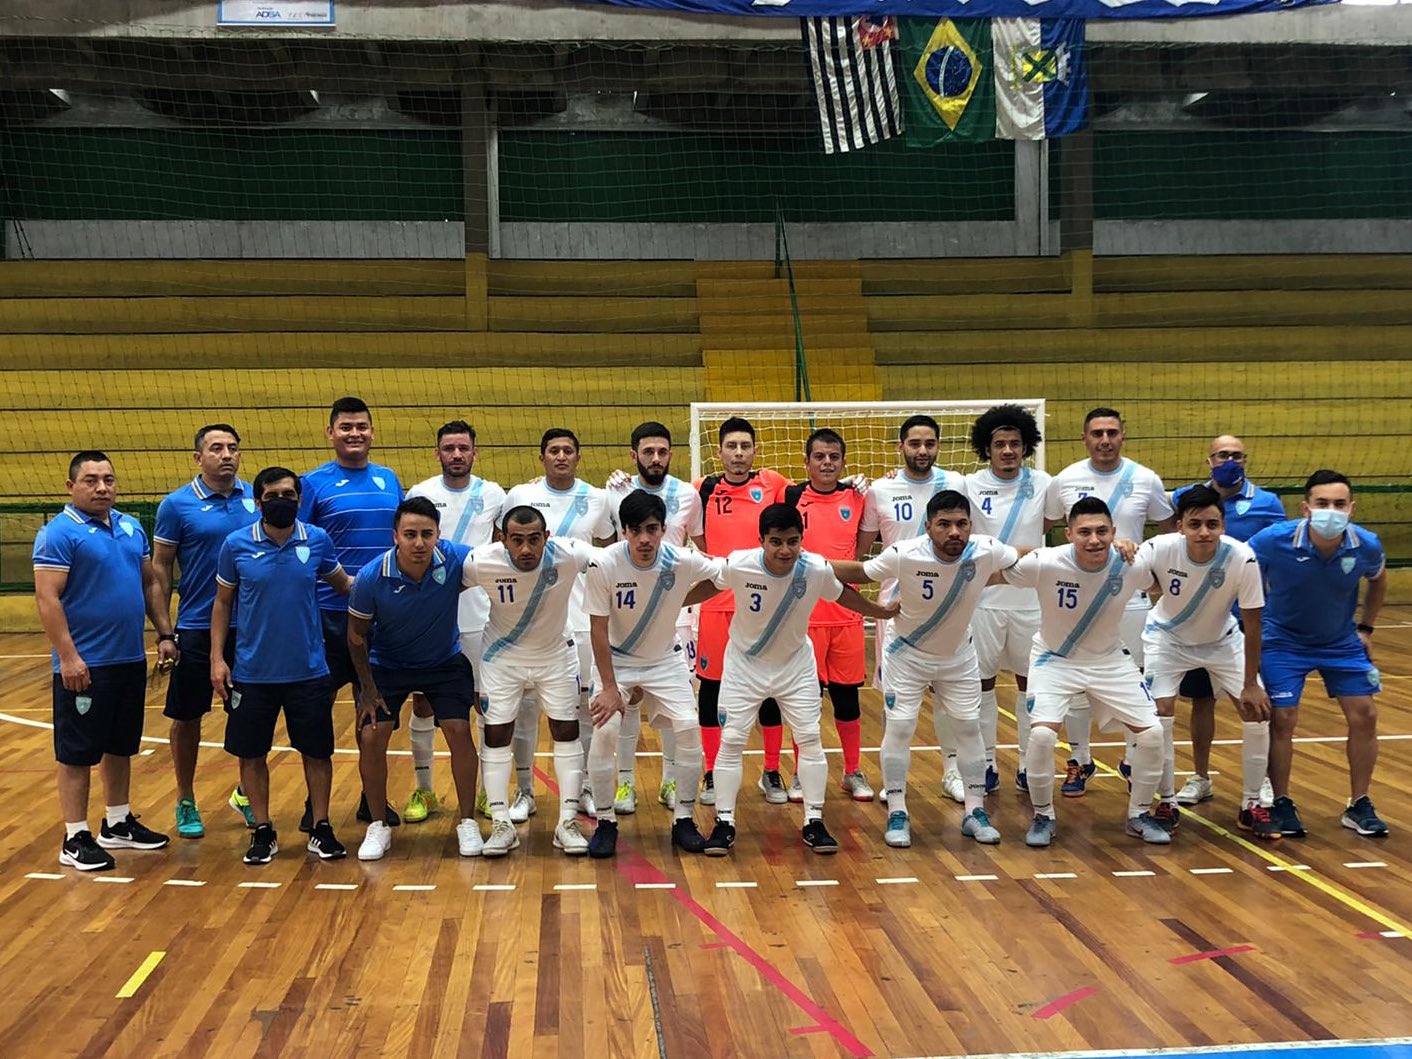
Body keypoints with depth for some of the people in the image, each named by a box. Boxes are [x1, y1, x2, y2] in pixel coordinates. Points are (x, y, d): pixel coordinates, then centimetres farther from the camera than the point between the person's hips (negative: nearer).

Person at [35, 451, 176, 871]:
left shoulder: (132, 528, 11)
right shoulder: (58, 533, -11)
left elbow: (150, 584, 18)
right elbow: (47, 598, -17)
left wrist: (165, 634, 11)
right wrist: (68, 656, -22)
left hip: (131, 661, 7)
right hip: (84, 666, -7)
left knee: (121, 746, 17)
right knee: (77, 753, 1)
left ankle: (118, 824, 29)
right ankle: (76, 840, 9)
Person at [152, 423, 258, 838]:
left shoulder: (255, 498, 3)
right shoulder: (177, 505, -5)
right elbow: (160, 568, -3)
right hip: (196, 629, -3)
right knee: (187, 717, 7)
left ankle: (247, 795, 28)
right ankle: (186, 803, 22)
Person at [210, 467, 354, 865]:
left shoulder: (318, 540, -2)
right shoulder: (236, 545, -4)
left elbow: (342, 583, 10)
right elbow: (223, 602, 5)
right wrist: (217, 658, 0)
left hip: (309, 671, 0)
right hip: (252, 673, 0)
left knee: (317, 752, 6)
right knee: (251, 754, 7)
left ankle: (320, 829, 21)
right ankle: (263, 832, 22)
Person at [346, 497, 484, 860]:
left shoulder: (456, 560, -25)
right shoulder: (371, 578, -25)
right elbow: (357, 635, -10)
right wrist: (368, 690, -7)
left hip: (445, 661, 0)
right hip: (387, 666, 0)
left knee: (459, 731, -11)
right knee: (370, 738, -10)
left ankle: (468, 822, 8)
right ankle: (378, 827, 11)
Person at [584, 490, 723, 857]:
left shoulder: (683, 562, -22)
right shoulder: (604, 565, -25)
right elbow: (599, 629, -18)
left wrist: (677, 601, -6)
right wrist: (609, 687, -18)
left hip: (666, 660, 2)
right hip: (615, 660, -1)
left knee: (689, 729, -10)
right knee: (604, 730, -18)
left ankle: (683, 820, 8)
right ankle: (606, 822, 0)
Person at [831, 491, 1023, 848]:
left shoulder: (986, 551, -25)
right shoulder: (904, 555, -31)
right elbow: (859, 572, -17)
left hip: (958, 656, 3)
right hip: (907, 652, -3)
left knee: (969, 726, 6)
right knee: (899, 727, -4)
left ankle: (975, 812, 20)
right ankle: (897, 814, 10)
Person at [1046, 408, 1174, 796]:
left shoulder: (1146, 480, -2)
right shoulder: (1065, 480, -2)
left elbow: (1170, 531, 9)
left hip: (1130, 598, 0)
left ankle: (1135, 761, 21)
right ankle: (1080, 761, 19)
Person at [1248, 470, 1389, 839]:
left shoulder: (1367, 546, -19)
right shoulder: (1274, 541, -29)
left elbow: (1378, 580, 6)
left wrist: (1366, 628, 7)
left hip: (1342, 641, 3)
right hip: (1283, 640, -3)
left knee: (1364, 715, 1)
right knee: (1282, 718, -7)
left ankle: (1359, 805, 17)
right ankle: (1281, 804, 12)